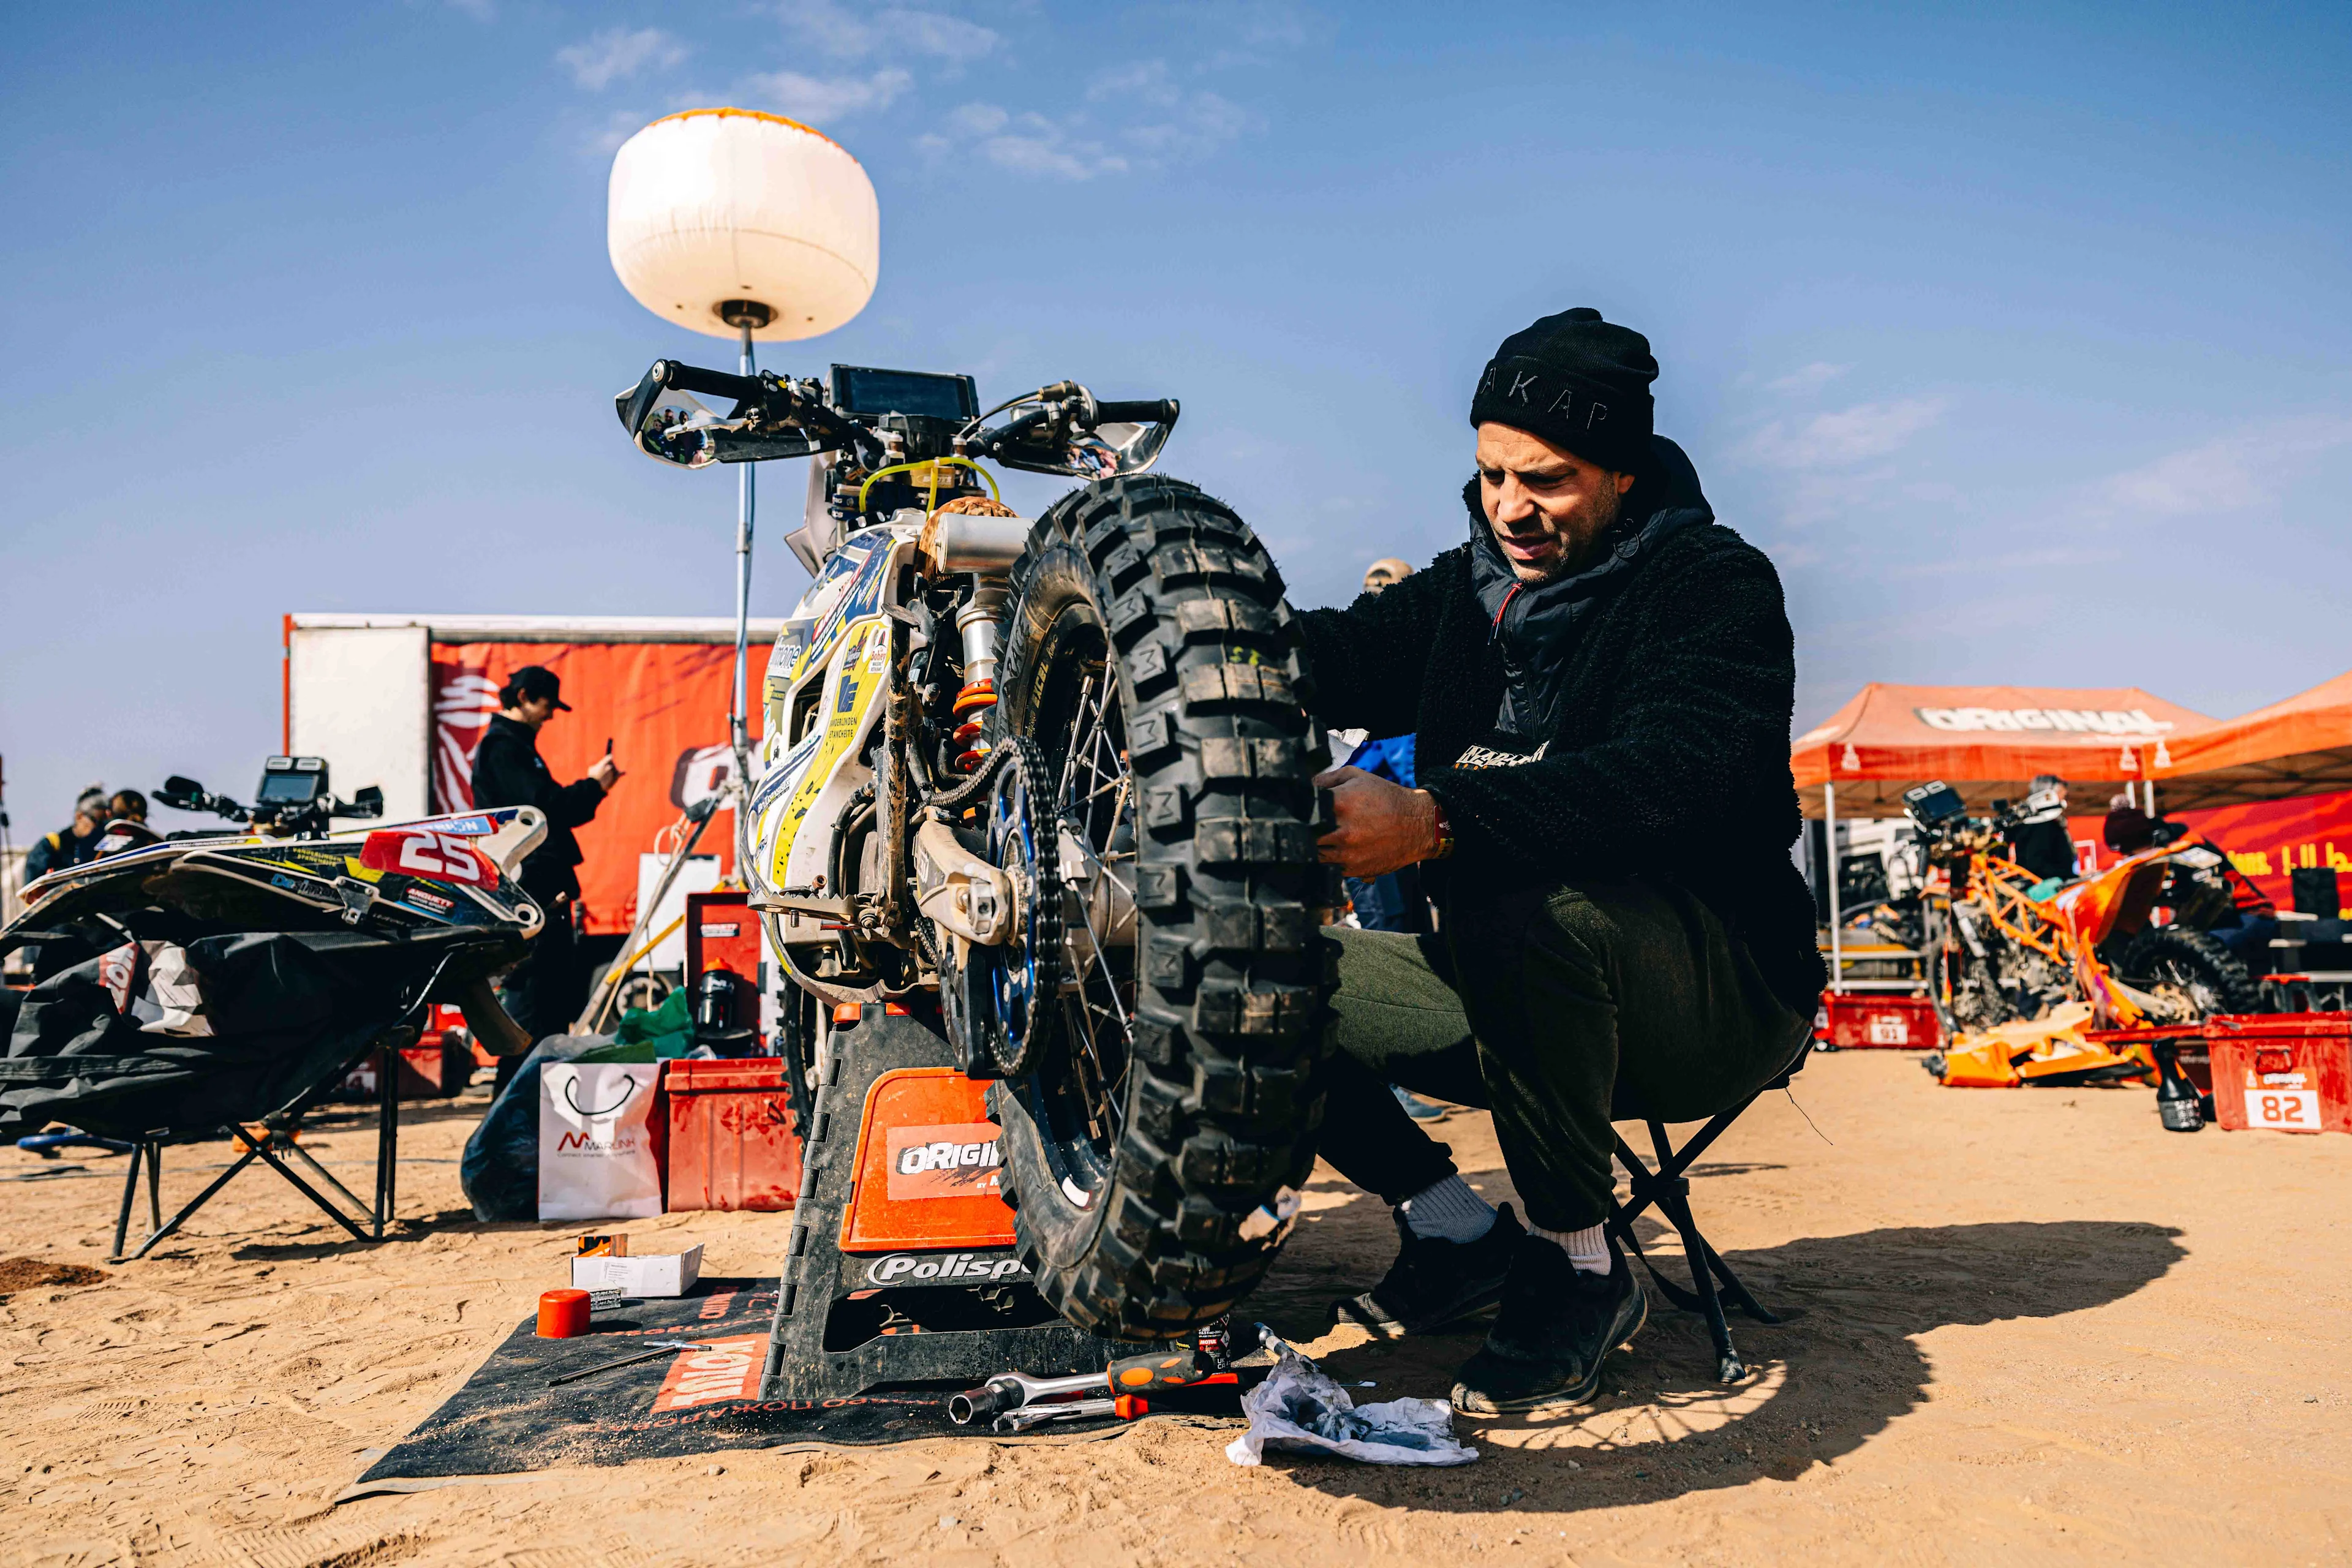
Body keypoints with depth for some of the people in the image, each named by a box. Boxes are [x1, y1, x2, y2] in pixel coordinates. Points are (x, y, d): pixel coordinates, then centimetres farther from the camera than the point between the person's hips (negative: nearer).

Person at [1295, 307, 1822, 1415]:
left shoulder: (1717, 583, -10)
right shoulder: (1468, 586, 10)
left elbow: (1671, 775, -30)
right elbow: (1336, 657, -6)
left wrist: (1433, 819, -44)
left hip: (1717, 996, -6)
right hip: (1512, 990, 7)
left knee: (1525, 904, -38)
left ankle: (1581, 1269, -15)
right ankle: (1461, 1236, 7)